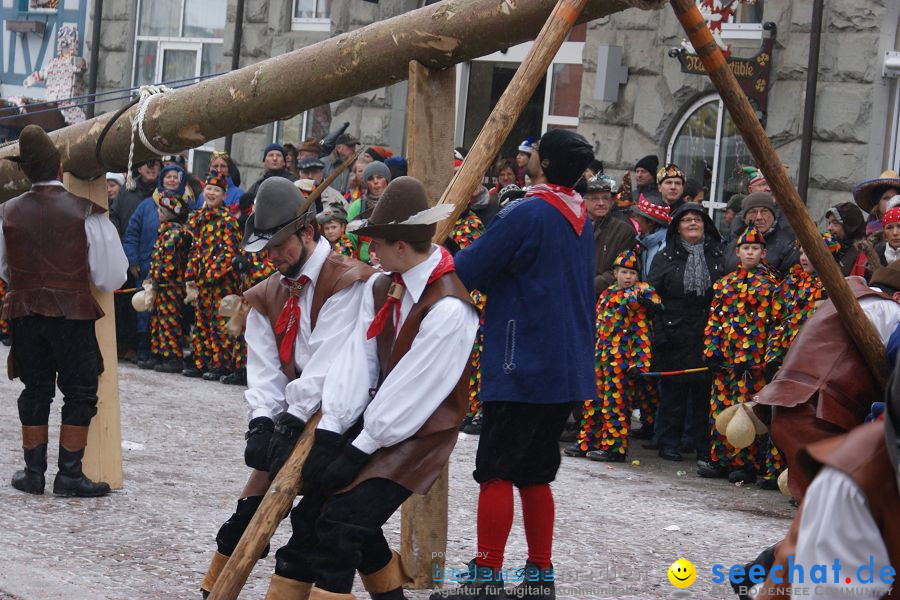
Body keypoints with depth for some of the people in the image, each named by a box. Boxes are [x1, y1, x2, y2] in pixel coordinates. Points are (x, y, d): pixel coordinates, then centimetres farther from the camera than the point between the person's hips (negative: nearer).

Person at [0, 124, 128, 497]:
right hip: (74, 313, -3)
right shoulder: (86, 213, -11)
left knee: (35, 391, 14)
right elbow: (111, 276, -8)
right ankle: (69, 475, 5)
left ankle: (33, 472, 17)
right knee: (80, 392, 7)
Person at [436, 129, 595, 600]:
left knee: (496, 471, -5)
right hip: (568, 368, 8)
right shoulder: (582, 220, 13)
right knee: (534, 473, 13)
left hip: (521, 367, -8)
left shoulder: (526, 214, -14)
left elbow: (468, 272, -13)